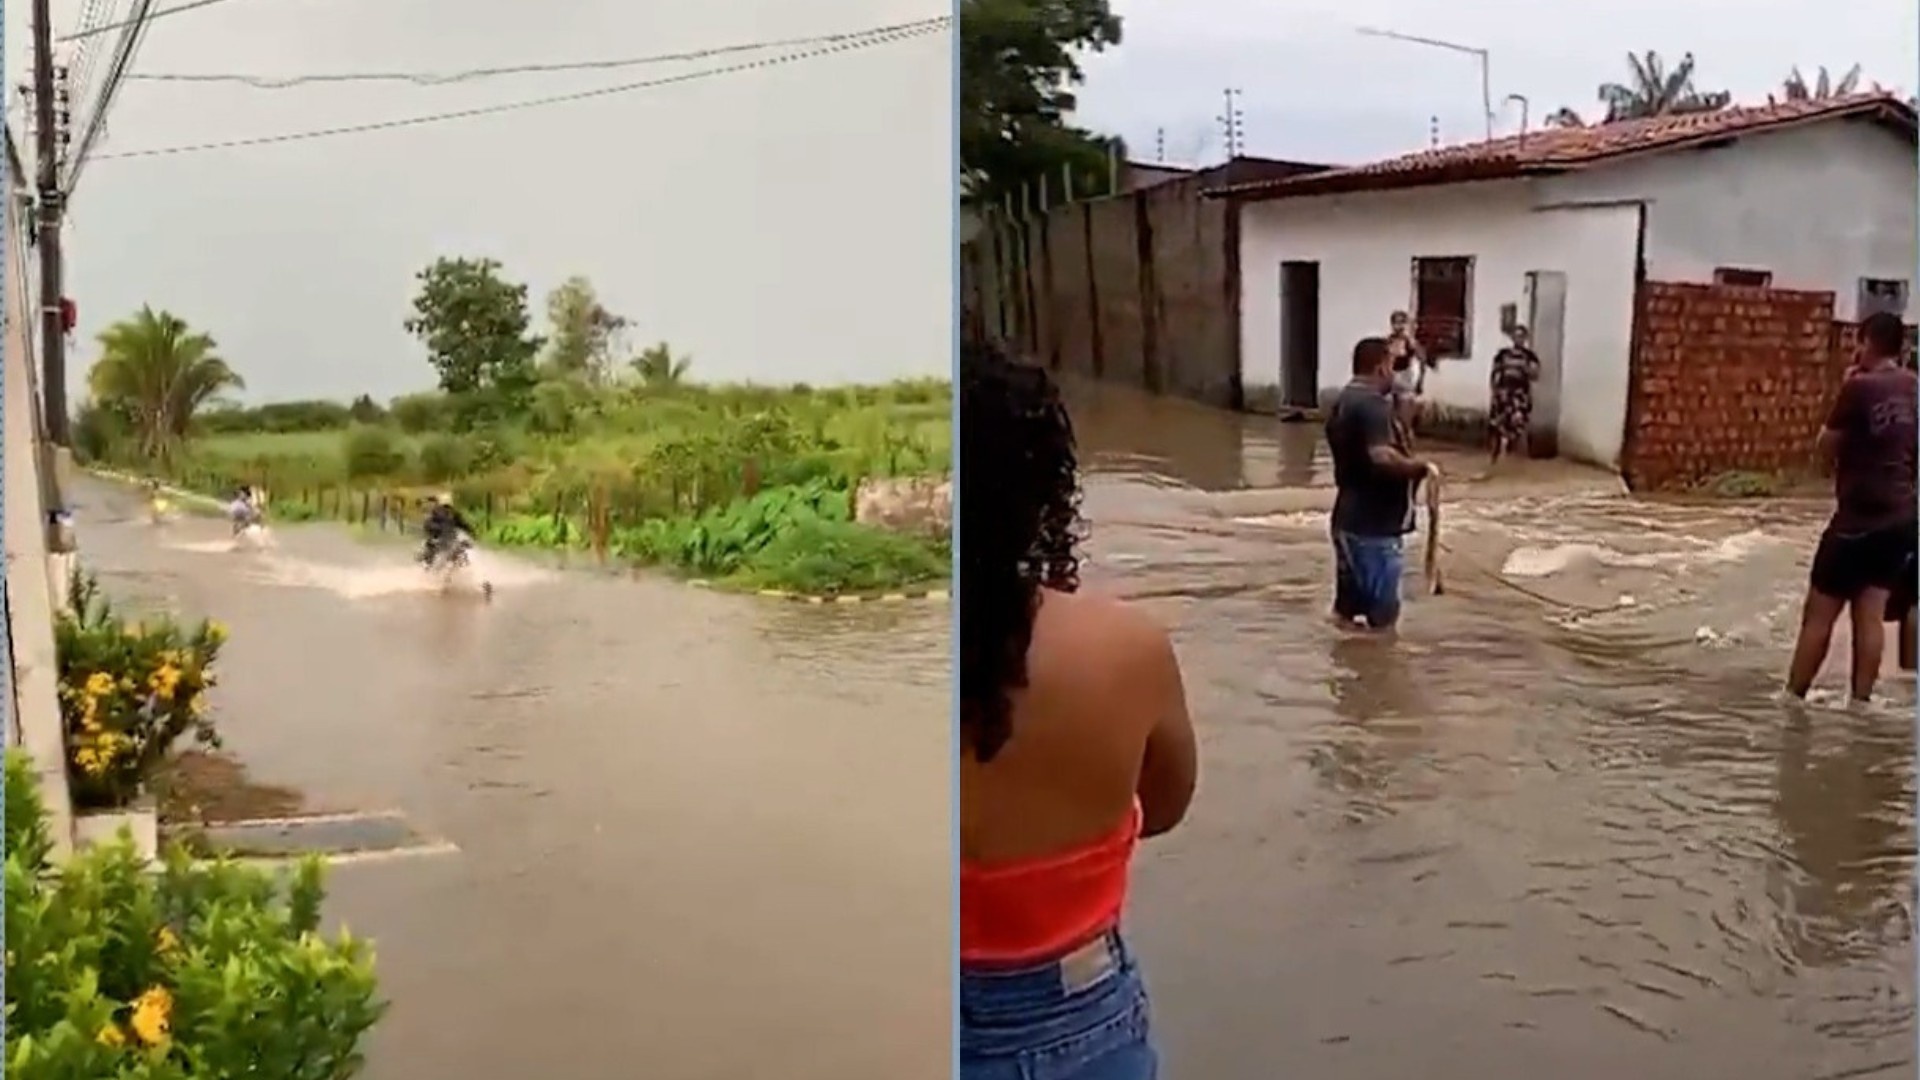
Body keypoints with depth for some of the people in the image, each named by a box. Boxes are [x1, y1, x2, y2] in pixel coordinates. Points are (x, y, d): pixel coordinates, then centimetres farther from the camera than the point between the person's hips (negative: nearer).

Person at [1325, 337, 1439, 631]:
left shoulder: (1342, 403, 15)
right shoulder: (1373, 405, -18)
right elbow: (1382, 456, -32)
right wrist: (1421, 467, -18)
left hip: (1349, 519, 10)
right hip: (1376, 524, -10)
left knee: (1347, 608, 15)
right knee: (1382, 615, -2)